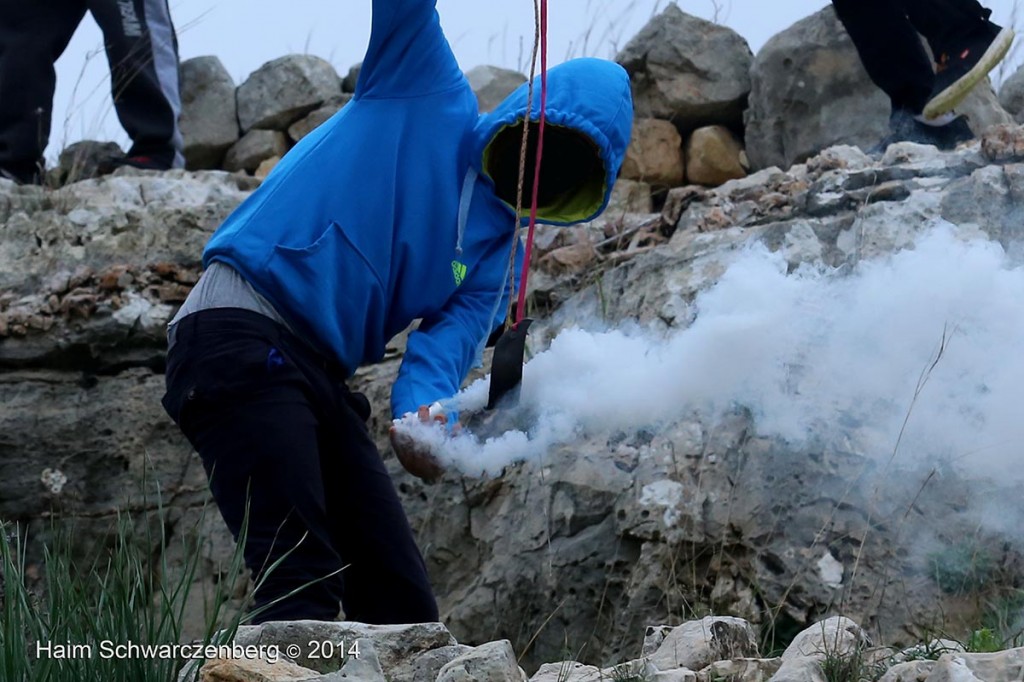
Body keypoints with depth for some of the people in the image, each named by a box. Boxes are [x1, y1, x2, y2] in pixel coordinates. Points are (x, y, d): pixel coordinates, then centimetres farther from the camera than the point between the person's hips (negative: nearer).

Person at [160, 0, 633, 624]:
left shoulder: (501, 249, 13)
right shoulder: (427, 90, 3)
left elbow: (453, 336, -4)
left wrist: (422, 410, -24)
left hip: (322, 377, 8)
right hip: (241, 333, -8)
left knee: (404, 604, 6)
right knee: (301, 588, -18)